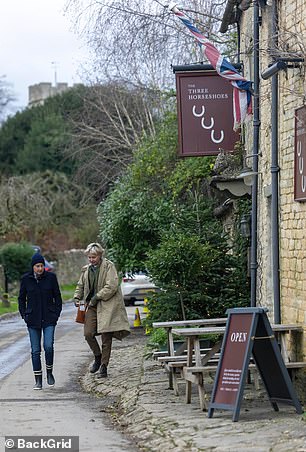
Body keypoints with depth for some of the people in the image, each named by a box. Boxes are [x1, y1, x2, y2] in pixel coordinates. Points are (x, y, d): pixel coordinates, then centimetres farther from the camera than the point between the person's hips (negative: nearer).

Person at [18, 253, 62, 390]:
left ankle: (49, 372, 11)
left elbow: (57, 296, 6)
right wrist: (24, 316, 2)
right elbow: (21, 298, 10)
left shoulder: (51, 277, -2)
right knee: (35, 350, 1)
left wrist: (57, 314, -1)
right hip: (33, 319, 1)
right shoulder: (26, 279, 0)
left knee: (48, 346, -13)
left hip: (49, 318, -1)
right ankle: (38, 380, 9)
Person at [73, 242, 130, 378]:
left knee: (106, 337, -4)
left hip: (107, 306, -5)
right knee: (88, 333, -6)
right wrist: (77, 297, 8)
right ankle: (98, 357, 19)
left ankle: (104, 367, 4)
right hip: (92, 306, 5)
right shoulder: (86, 269, 13)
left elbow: (112, 286, -15)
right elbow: (81, 285, 26)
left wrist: (96, 298, -15)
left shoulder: (109, 267, -6)